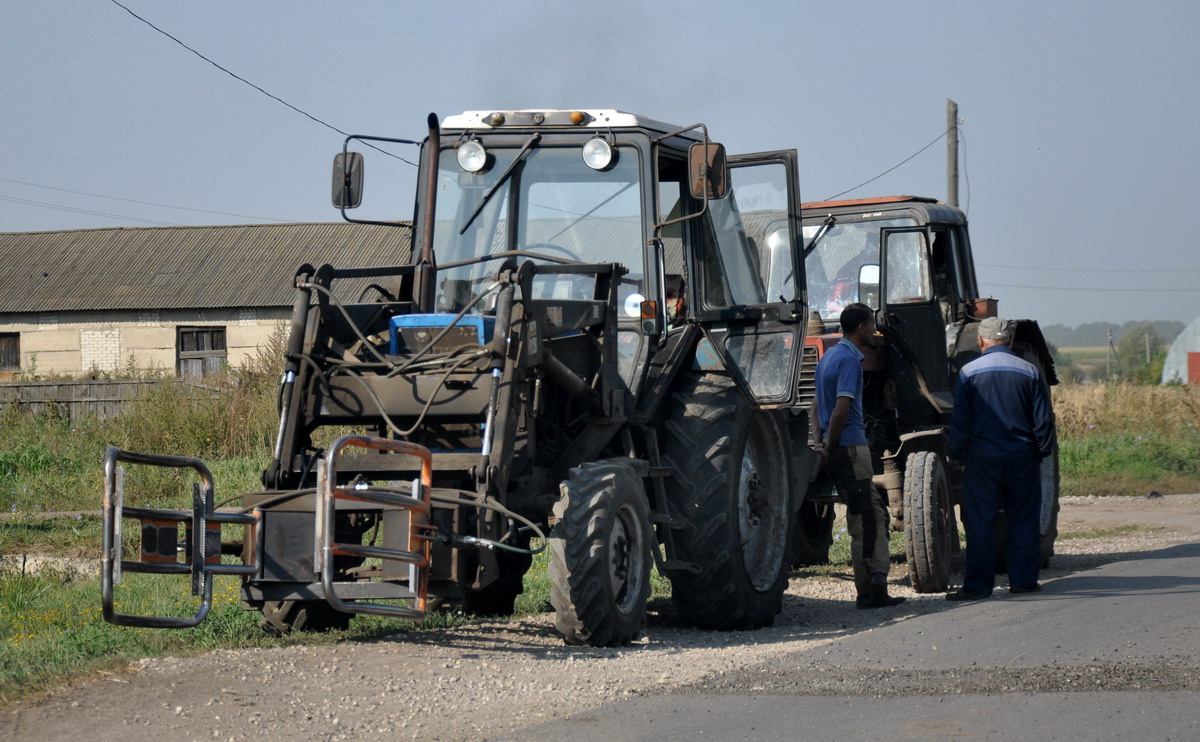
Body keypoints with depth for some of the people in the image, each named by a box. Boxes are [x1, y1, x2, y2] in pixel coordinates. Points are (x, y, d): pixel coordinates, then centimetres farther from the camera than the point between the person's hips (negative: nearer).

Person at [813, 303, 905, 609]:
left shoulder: (829, 356, 16)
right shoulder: (849, 359, -14)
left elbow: (818, 403, 19)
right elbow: (841, 411, -21)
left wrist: (819, 442, 13)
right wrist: (829, 450, -14)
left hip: (838, 448, 10)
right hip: (850, 446, -10)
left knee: (874, 512, 13)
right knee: (865, 520, -6)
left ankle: (875, 584, 12)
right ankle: (869, 591, -6)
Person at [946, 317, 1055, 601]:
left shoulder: (969, 372, -3)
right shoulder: (1029, 372, 2)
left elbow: (960, 421, -4)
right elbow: (1044, 420, 2)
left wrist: (957, 454, 6)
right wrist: (1042, 451, 14)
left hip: (982, 459, -1)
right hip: (1022, 458, 2)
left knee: (980, 523, 2)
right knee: (1024, 520, 9)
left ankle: (978, 584, 1)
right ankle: (1023, 580, 12)